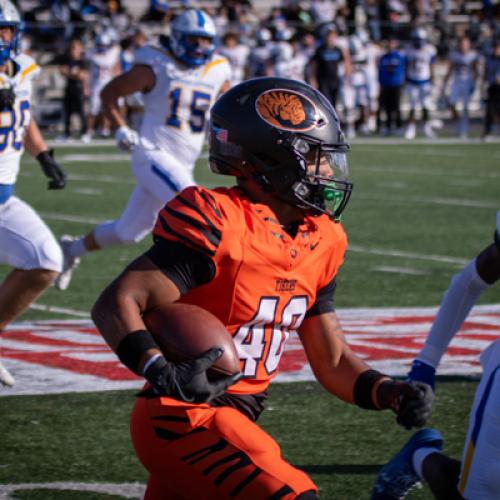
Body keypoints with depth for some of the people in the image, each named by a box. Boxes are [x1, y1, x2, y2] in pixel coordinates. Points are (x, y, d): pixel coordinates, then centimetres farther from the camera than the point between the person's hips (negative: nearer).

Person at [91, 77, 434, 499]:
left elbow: (332, 362, 15)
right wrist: (161, 371, -39)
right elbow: (116, 304, -22)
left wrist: (391, 393, -3)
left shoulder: (318, 242, 8)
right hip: (185, 418, -9)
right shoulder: (219, 226, -18)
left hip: (234, 417, 9)